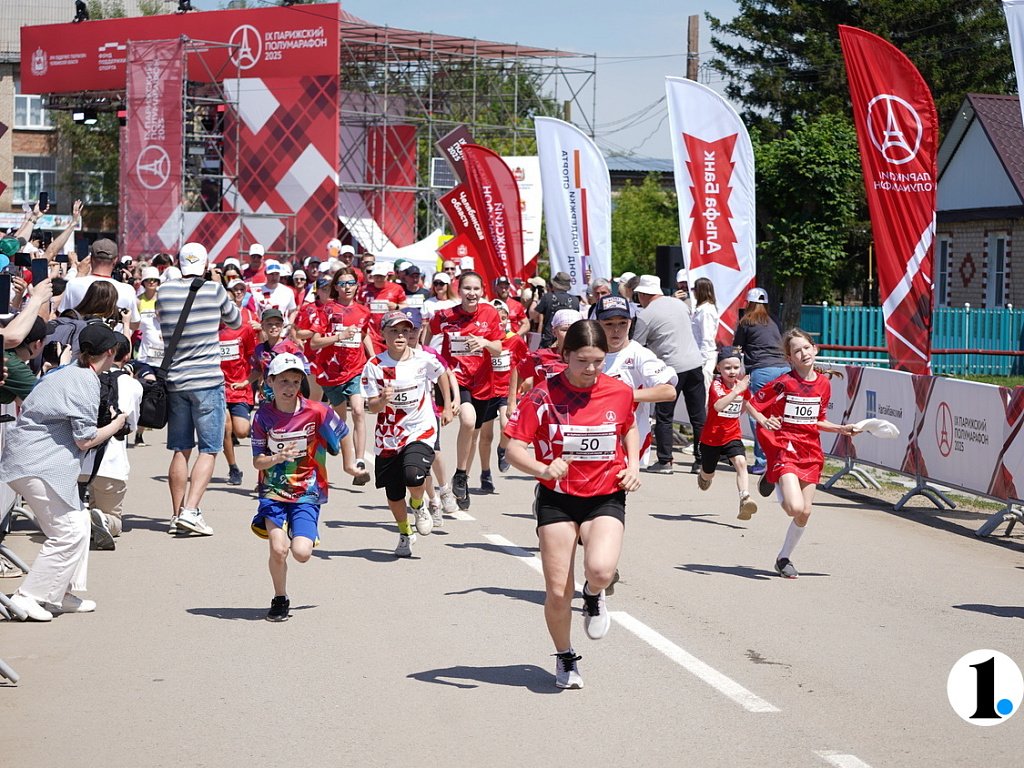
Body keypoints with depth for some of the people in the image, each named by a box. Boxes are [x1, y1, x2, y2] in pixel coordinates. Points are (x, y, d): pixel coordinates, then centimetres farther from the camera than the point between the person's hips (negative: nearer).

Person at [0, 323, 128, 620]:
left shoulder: (65, 372, 15)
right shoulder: (86, 382, -14)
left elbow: (26, 409, 23)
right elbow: (85, 440, -14)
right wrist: (116, 425, 2)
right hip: (37, 465, -10)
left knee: (78, 521, 15)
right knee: (68, 532, -9)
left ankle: (63, 593, 19)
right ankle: (28, 597, -9)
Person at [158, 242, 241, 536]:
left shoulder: (164, 291, 2)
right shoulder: (213, 289, -4)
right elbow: (236, 321, 12)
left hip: (175, 381, 4)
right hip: (208, 381, -3)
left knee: (180, 450, 10)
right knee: (209, 449, -1)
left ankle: (177, 516, 12)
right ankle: (190, 510, -14)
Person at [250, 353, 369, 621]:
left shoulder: (316, 412, -9)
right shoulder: (264, 416, -5)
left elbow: (343, 434, 9)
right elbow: (257, 461, -3)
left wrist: (350, 465, 18)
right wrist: (277, 458, -22)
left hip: (307, 492, -1)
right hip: (273, 491, 1)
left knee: (301, 553, -16)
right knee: (278, 548, -17)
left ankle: (302, 535, 24)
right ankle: (280, 600, 9)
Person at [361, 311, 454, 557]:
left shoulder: (423, 359, -7)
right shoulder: (374, 366, -9)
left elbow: (442, 375, 15)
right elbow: (372, 407, -8)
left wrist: (447, 407, 17)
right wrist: (383, 399, -29)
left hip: (420, 431, -1)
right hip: (388, 437, 1)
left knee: (413, 475, -28)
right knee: (393, 494, 8)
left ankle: (418, 504, 9)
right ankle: (405, 535, 37)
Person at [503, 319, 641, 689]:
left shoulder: (619, 392, -1)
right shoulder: (543, 395, -10)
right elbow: (514, 449, -12)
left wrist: (633, 465, 5)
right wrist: (543, 469, -30)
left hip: (606, 498, 1)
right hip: (557, 499, -1)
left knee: (601, 568, -26)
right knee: (557, 590, -1)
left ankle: (593, 597, 13)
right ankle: (565, 658, 27)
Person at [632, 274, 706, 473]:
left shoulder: (645, 315, -7)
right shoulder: (679, 304, 12)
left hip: (671, 368, -6)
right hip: (694, 363, 6)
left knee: (663, 416, 4)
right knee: (698, 416, 7)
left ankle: (664, 461, 2)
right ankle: (701, 461, 9)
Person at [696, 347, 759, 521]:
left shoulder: (742, 384, -1)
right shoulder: (716, 385, -20)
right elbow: (718, 406, -41)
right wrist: (736, 391, -48)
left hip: (733, 436, 3)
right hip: (711, 438, -3)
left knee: (741, 462, -25)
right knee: (708, 474, 16)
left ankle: (745, 499, -37)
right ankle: (703, 477, 54)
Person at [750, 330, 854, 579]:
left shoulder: (823, 383, 5)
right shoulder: (783, 383, -13)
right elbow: (753, 406, -9)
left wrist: (841, 428, 6)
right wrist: (763, 421, -28)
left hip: (810, 453, 6)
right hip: (784, 450, -6)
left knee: (805, 512, 4)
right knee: (795, 508, -21)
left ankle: (784, 558, 24)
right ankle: (774, 482, 12)